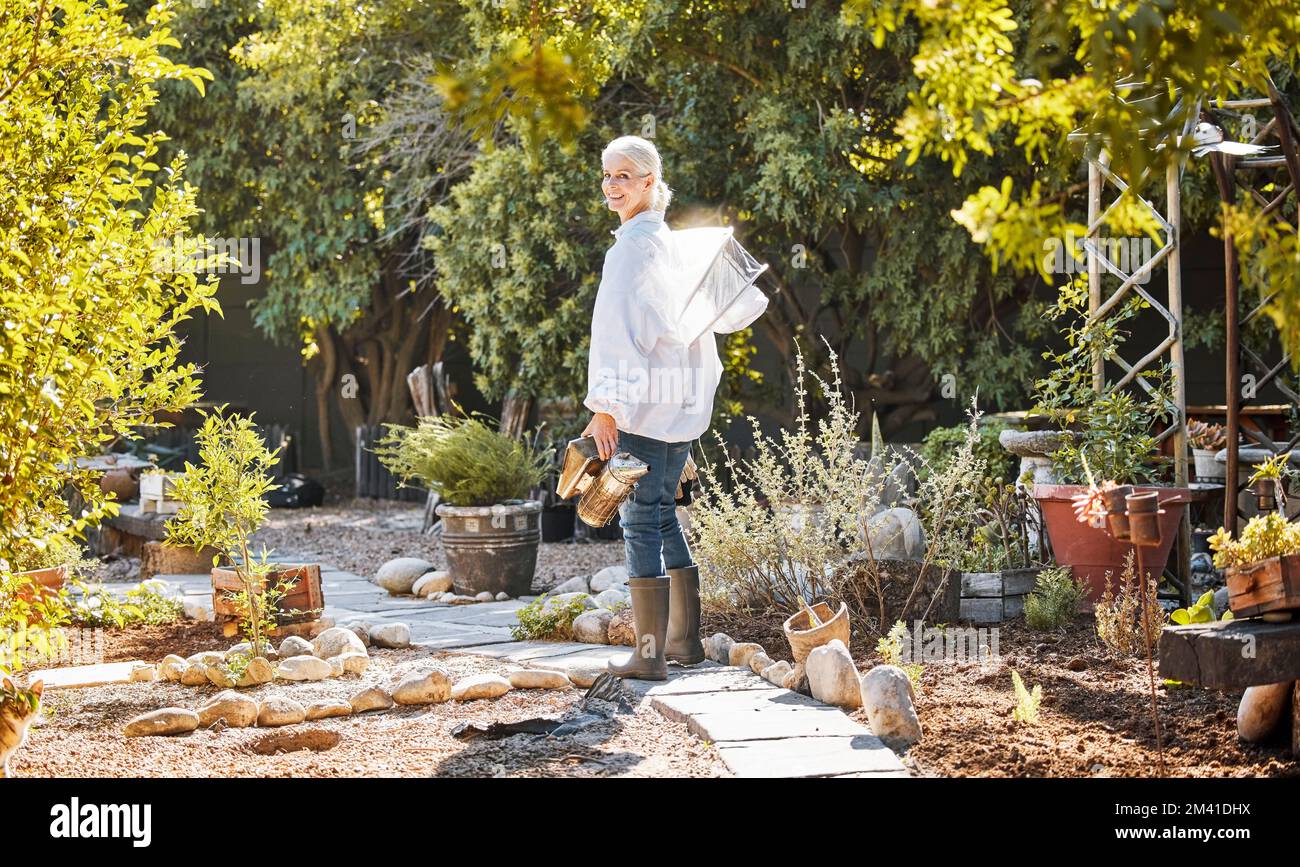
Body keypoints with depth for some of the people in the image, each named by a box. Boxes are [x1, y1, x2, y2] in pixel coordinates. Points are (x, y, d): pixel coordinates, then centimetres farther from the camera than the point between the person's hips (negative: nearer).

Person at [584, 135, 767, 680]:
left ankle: (650, 655, -7)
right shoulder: (677, 246, 14)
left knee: (641, 518, -7)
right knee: (662, 513, 17)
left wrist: (605, 407, -21)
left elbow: (619, 327, -19)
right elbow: (748, 302, 16)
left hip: (644, 400, -9)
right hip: (683, 402, 9)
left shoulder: (632, 246, -12)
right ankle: (684, 641, 22)